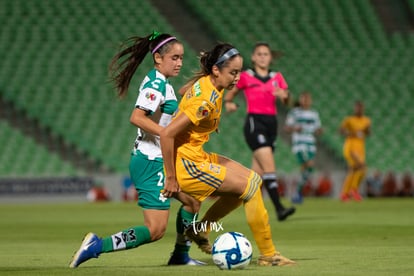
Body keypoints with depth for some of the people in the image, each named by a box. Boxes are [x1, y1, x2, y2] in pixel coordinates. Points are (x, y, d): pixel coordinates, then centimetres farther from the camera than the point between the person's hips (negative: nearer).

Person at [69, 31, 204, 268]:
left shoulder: (162, 82, 13)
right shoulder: (156, 84, -17)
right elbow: (136, 117, -28)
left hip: (160, 161, 10)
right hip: (151, 162, -10)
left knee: (192, 200, 24)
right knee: (156, 230, -12)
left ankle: (180, 256, 35)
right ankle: (96, 246, -14)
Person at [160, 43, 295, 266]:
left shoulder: (205, 83, 2)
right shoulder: (206, 100, -25)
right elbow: (166, 134, -28)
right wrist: (170, 178, -21)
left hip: (195, 157, 10)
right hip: (186, 164, -10)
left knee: (250, 182, 14)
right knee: (250, 185, -9)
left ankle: (200, 229, 18)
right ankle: (268, 255, -2)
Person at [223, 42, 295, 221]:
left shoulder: (277, 78, 13)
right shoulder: (245, 77, 3)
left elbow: (287, 99, 2)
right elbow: (229, 93, 15)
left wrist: (283, 95, -21)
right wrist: (229, 103, -7)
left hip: (271, 123, 5)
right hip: (254, 122, -5)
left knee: (258, 171, 6)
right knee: (269, 165, -19)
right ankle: (279, 208, -24)